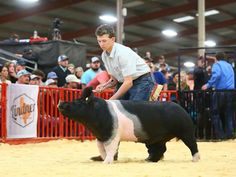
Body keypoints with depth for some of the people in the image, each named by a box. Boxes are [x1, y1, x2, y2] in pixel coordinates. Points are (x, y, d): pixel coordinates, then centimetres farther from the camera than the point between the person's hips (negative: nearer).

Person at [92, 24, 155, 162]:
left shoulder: (123, 53, -25)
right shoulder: (104, 55, 2)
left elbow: (128, 82, -26)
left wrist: (112, 99, -24)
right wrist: (104, 86, -7)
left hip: (142, 80, -8)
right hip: (125, 82, 8)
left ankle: (155, 152, -13)